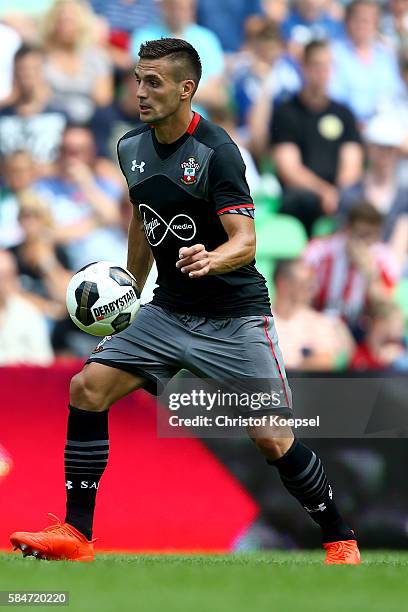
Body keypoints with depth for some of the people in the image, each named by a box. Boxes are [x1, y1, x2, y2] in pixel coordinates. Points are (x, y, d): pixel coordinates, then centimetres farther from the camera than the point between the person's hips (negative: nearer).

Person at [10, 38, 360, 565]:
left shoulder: (216, 151, -19)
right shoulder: (132, 148, 2)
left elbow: (245, 243, -27)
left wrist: (210, 260, -47)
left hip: (234, 314, -6)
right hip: (168, 310, 6)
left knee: (272, 439, -12)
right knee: (87, 388, -8)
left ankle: (340, 541, 9)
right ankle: (76, 536, -2)